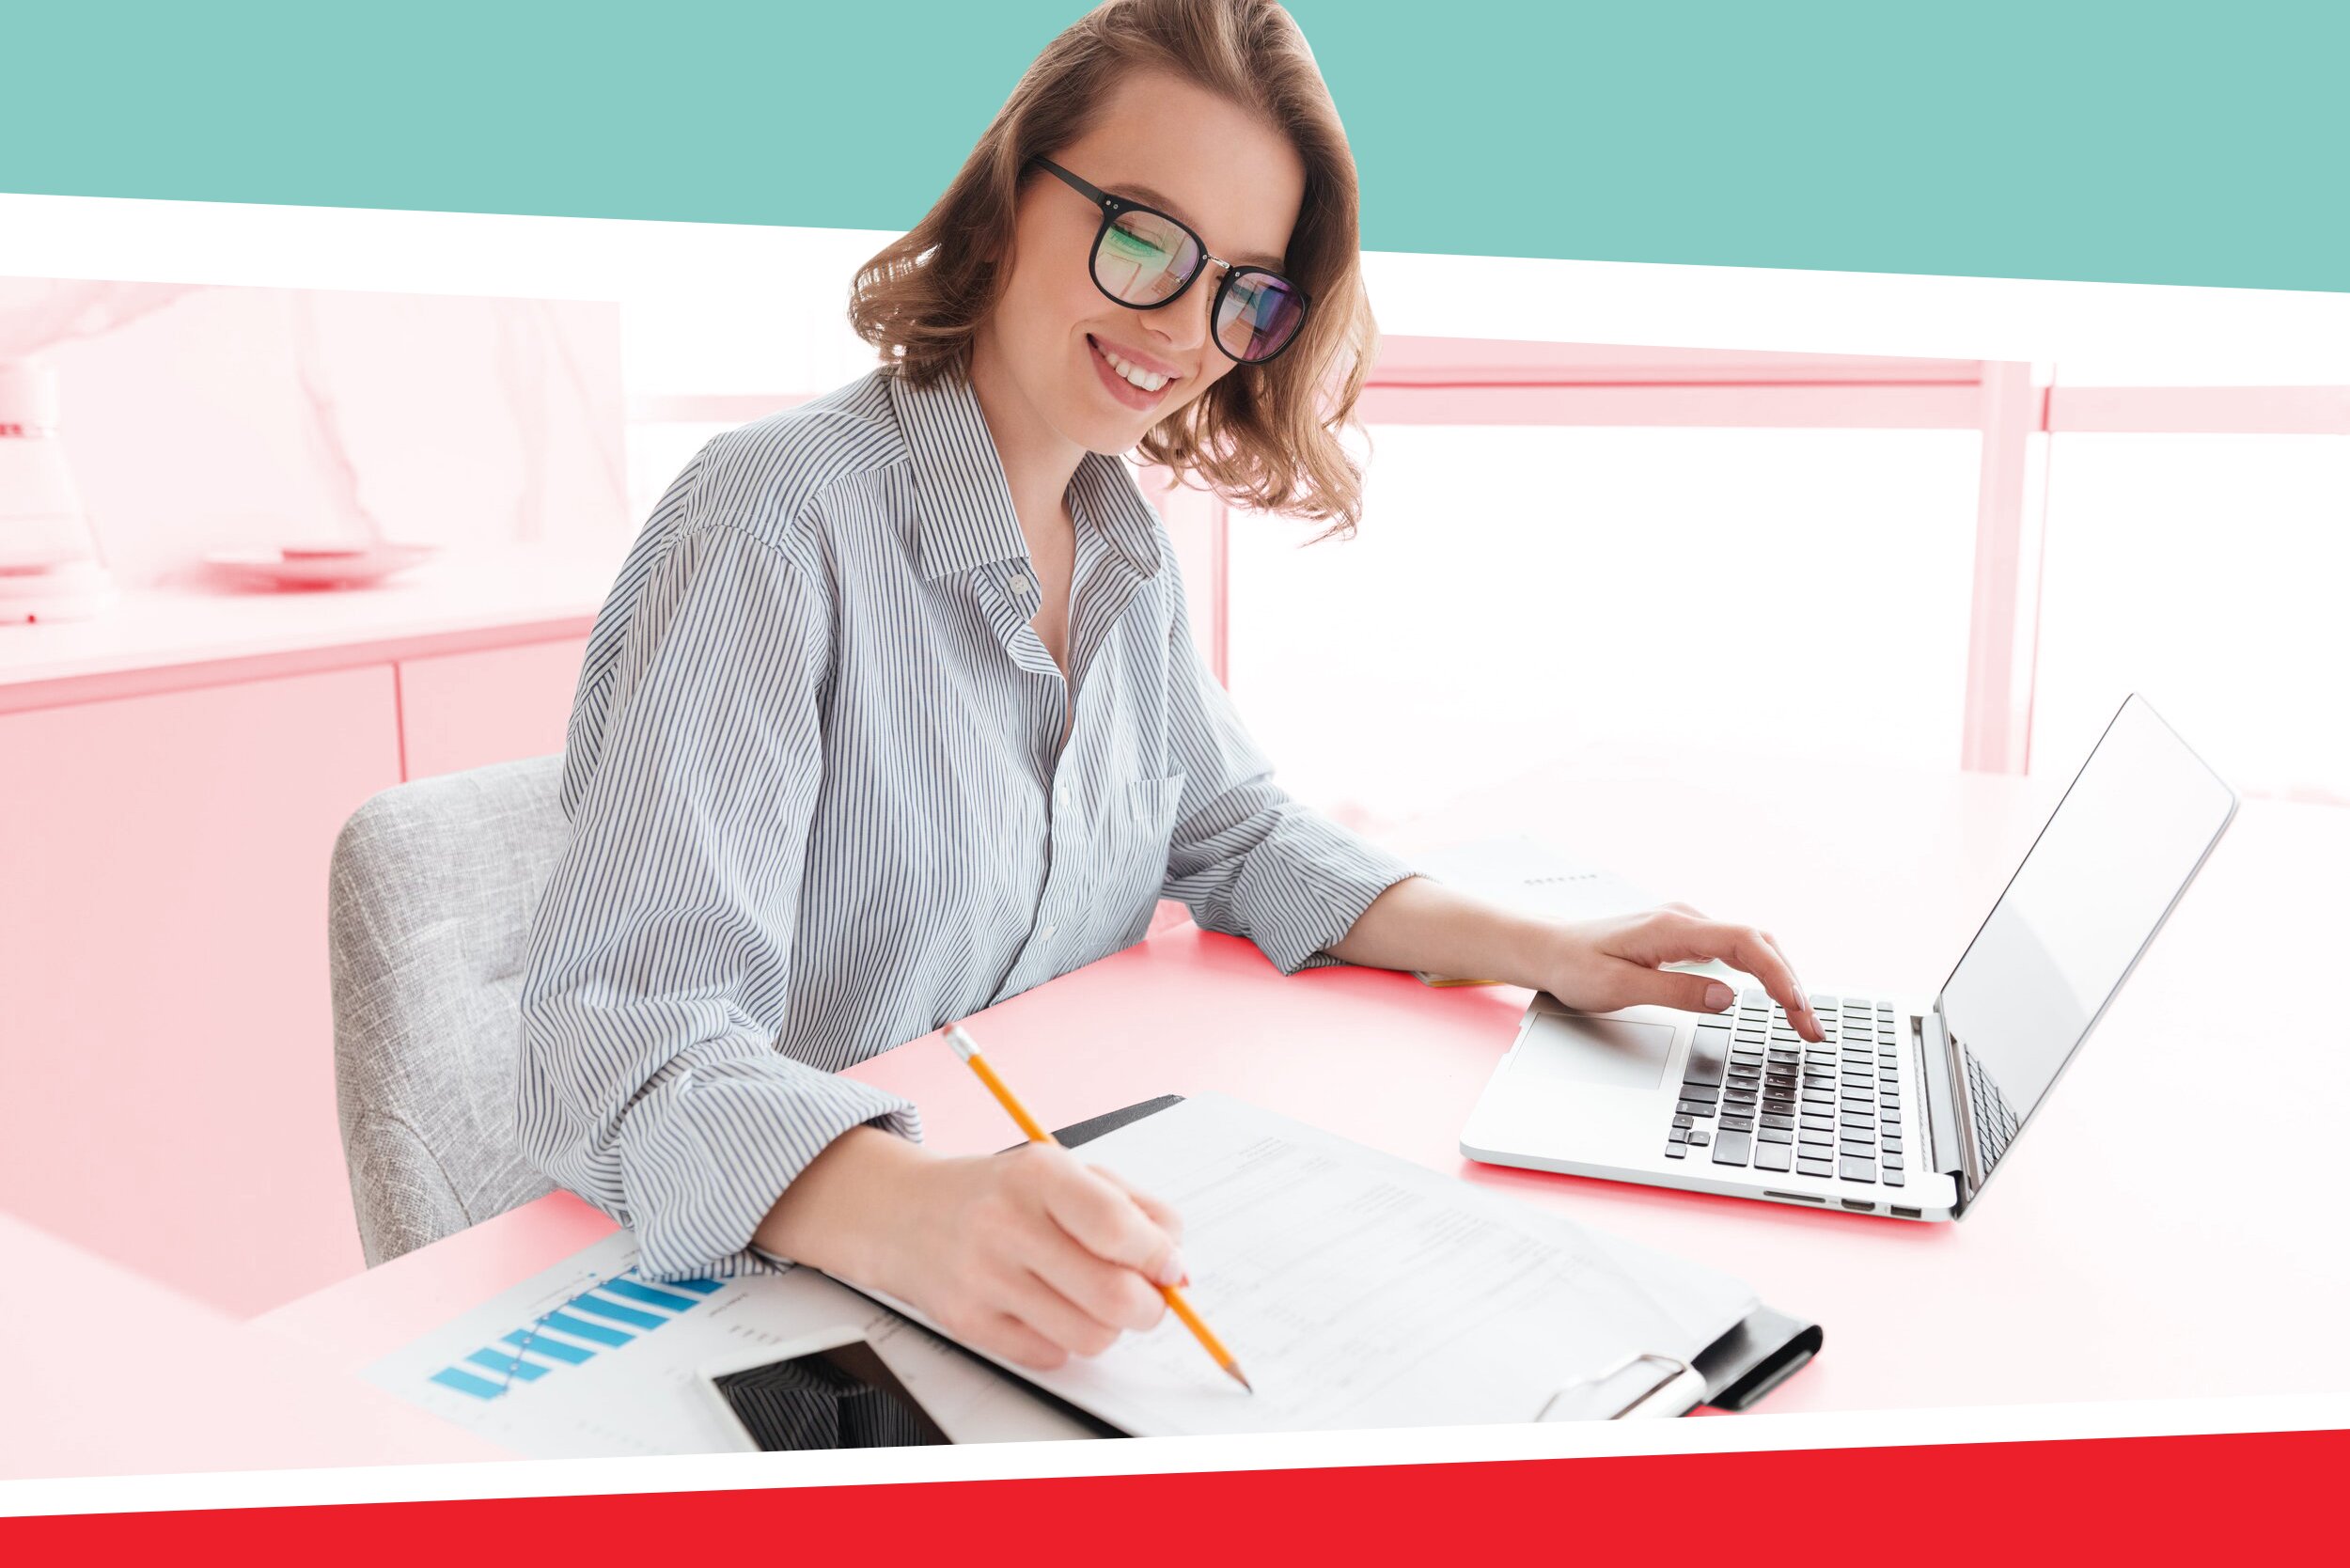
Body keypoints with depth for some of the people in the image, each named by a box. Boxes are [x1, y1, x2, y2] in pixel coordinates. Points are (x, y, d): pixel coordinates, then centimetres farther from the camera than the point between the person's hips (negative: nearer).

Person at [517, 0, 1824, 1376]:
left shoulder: (1124, 538, 5)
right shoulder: (778, 529, -20)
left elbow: (1237, 837, 15)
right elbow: (624, 1044, -26)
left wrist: (1539, 948, 1)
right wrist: (915, 1216, -45)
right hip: (755, 1278, -5)